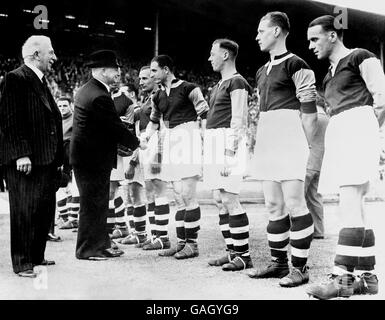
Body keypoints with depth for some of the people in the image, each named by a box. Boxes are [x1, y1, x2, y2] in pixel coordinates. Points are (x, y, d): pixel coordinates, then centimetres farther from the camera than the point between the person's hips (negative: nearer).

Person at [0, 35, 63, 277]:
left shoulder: (41, 81, 18)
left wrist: (58, 157, 16)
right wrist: (21, 153, -22)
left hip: (46, 160, 9)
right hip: (25, 161, -9)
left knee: (45, 211, 13)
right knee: (25, 212, -2)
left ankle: (36, 256, 26)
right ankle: (22, 263, 8)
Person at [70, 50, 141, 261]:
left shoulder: (86, 90, 13)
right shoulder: (99, 96, -21)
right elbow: (116, 127, -17)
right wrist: (136, 144, -3)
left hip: (85, 155, 10)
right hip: (93, 158, -10)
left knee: (98, 204, 16)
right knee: (93, 205, 0)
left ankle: (101, 245, 25)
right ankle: (87, 249, 11)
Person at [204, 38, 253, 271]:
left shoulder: (237, 82, -8)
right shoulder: (220, 84, 20)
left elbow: (238, 121, -15)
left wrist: (229, 152, -21)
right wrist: (216, 151, 17)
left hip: (228, 143, -9)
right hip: (214, 141, 9)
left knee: (229, 198, -10)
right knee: (221, 199, 8)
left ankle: (244, 255, -3)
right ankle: (232, 252, 15)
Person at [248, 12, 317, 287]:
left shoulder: (295, 64, -6)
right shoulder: (262, 71, 19)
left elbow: (310, 112, -9)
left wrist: (304, 146, -11)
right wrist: (260, 142, 16)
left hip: (289, 135, -8)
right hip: (266, 139, 8)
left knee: (294, 202, -7)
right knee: (274, 205, 9)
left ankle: (300, 267, 1)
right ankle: (279, 263, 17)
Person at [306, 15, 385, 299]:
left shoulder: (360, 57, 3)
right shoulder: (331, 73, 26)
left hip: (357, 127, -9)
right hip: (337, 134, 9)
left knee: (350, 203, -18)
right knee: (355, 206, 4)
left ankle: (343, 276, -21)